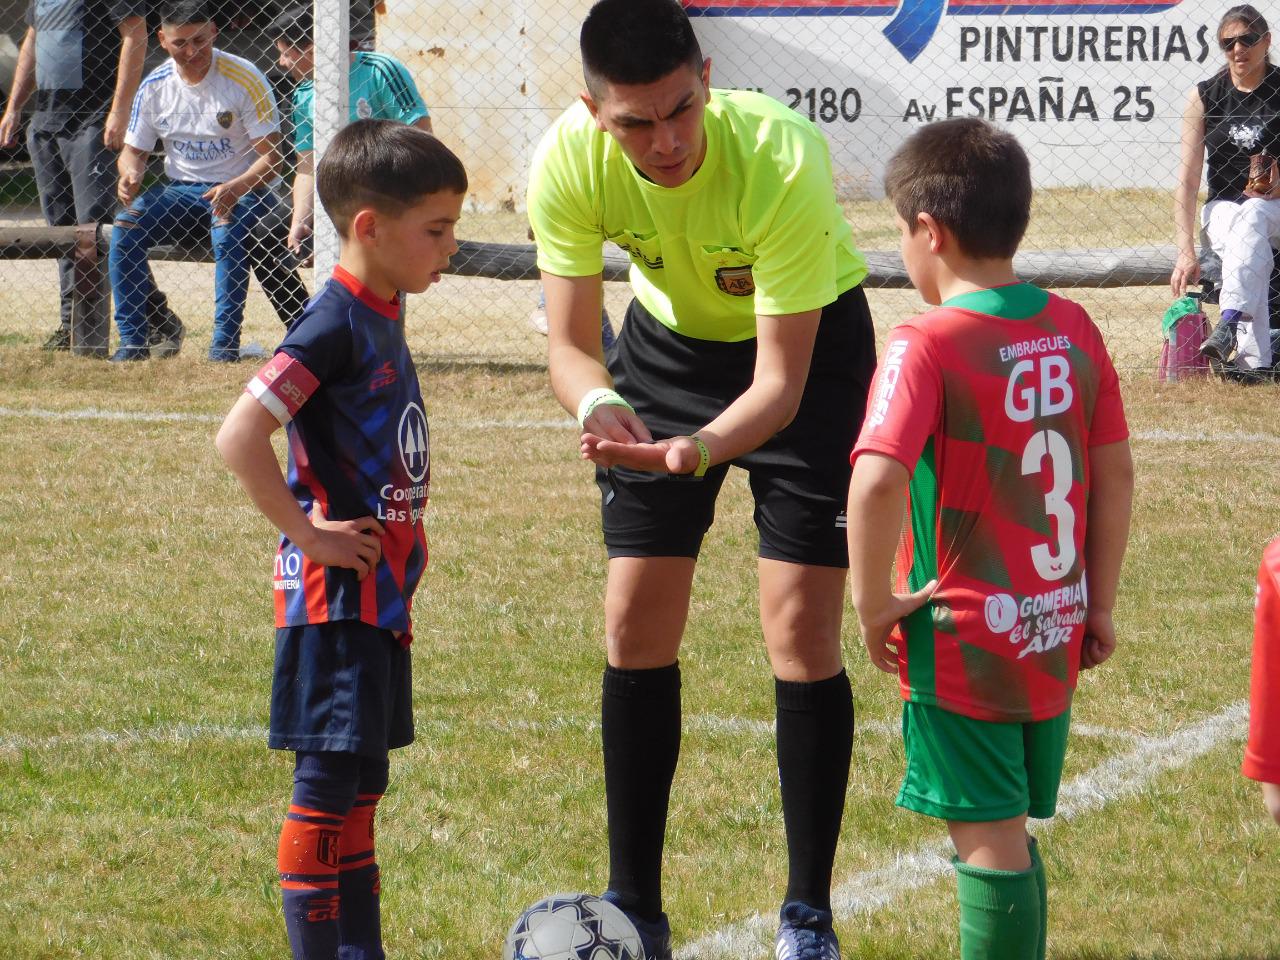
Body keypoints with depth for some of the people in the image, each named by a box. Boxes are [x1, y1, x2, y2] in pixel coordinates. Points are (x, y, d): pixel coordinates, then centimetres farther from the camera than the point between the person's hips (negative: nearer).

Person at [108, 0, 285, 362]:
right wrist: (130, 176, -17)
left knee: (227, 232, -37)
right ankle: (132, 341, -16)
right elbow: (134, 149, 9)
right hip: (179, 190, 4)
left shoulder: (245, 79, -13)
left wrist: (235, 189, -34)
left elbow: (271, 158, -16)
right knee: (125, 227, -21)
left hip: (243, 189, -4)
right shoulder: (154, 86, 0)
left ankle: (225, 342, -28)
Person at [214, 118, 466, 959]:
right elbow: (240, 438, -25)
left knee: (359, 785, 13)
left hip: (378, 597, 9)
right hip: (334, 597, -9)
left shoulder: (382, 317, 11)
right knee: (328, 783, -7)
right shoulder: (335, 325, -17)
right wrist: (309, 534, -19)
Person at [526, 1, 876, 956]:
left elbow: (780, 382, -34)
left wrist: (698, 449, -53)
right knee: (636, 622, -2)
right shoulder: (569, 162, -27)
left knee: (803, 630, -11)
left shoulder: (785, 160, -37)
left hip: (810, 344, -3)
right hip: (670, 335, 3)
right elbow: (570, 343, -19)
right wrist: (598, 404, -42)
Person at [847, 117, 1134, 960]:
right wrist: (1099, 604, 15)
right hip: (1054, 638, 6)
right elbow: (1116, 474, 7)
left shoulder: (928, 345, -17)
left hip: (962, 639, -6)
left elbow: (877, 482, -30)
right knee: (1011, 834, 19)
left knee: (990, 842, 0)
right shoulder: (1073, 330, 2)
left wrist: (875, 603, -16)